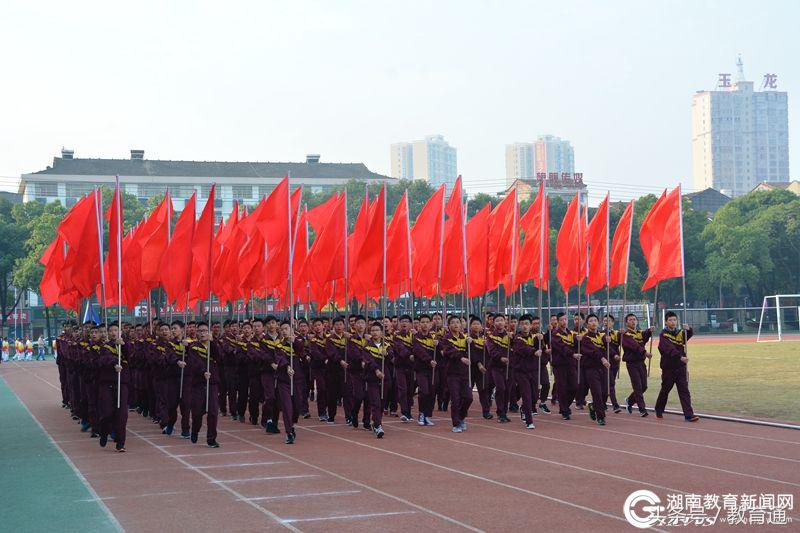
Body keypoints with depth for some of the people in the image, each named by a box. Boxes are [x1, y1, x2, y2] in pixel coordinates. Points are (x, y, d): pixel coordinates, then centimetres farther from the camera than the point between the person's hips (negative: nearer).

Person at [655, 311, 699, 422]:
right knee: (665, 390, 11)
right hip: (668, 367, -3)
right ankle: (659, 411, 31)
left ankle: (688, 415, -9)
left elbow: (689, 334, -10)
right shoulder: (664, 335, -8)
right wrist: (680, 357, -35)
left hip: (681, 367, 3)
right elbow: (669, 349, -23)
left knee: (684, 390, -4)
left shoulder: (680, 333, 9)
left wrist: (688, 329, -32)